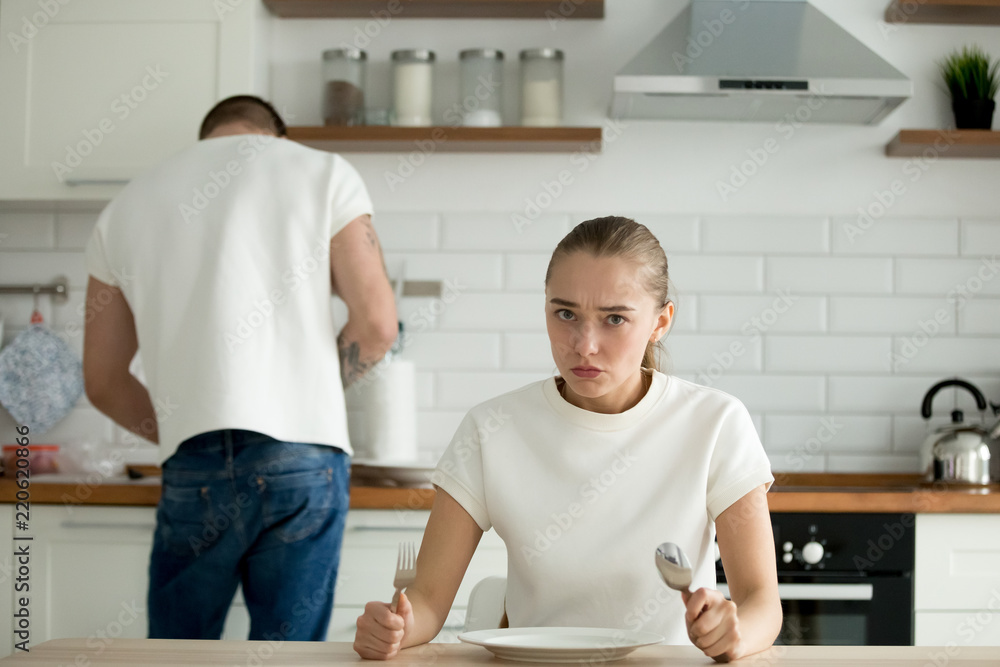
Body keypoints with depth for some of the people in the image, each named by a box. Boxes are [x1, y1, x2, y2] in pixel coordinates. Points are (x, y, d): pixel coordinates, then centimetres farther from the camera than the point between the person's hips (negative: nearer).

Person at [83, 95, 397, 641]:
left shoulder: (125, 209, 17)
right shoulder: (323, 172, 9)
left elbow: (103, 382, 18)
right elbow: (376, 324, 0)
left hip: (193, 472, 2)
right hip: (302, 461, -2)